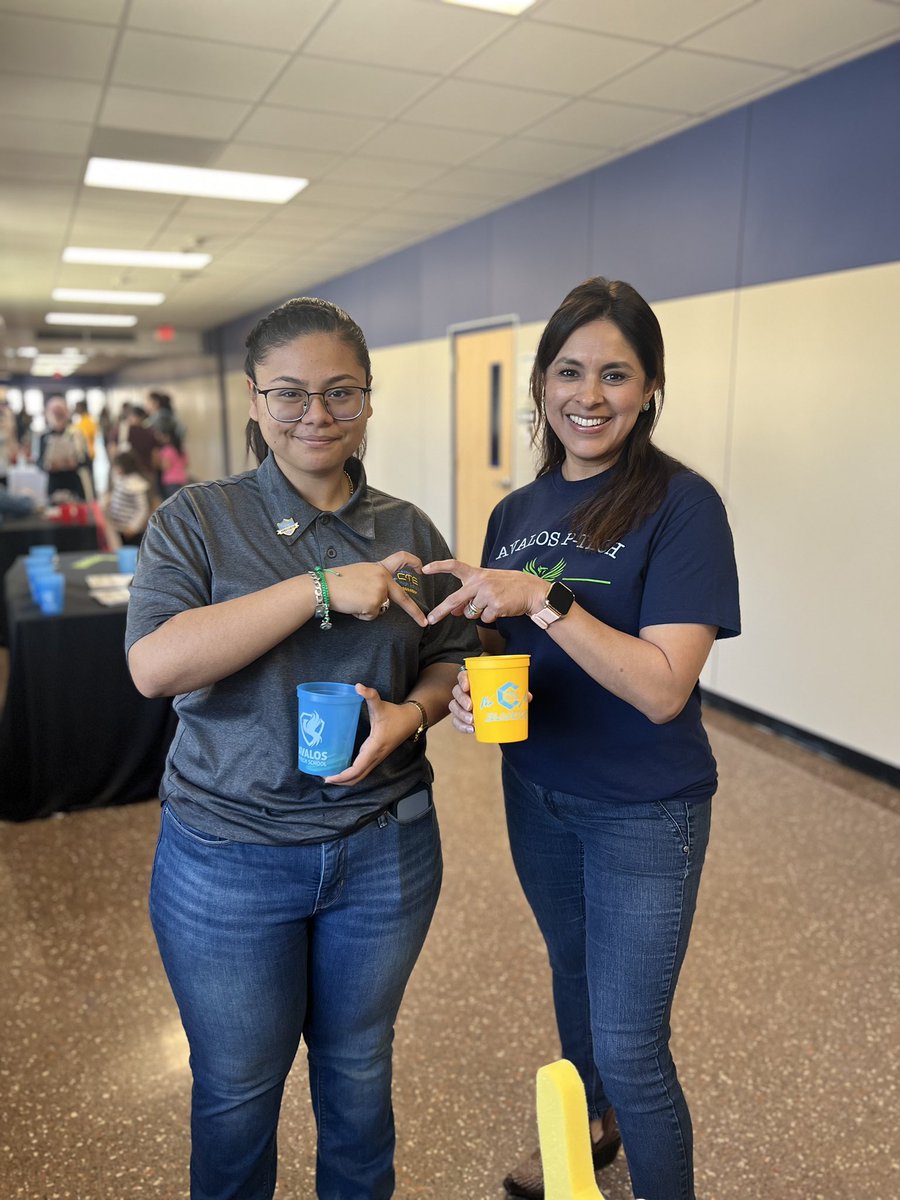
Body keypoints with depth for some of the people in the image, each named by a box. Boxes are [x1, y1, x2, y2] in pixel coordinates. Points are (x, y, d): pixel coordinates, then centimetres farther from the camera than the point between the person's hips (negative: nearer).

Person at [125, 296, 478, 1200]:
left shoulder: (408, 531, 1)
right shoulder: (197, 519, -7)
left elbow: (453, 658, 7)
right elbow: (154, 663, -21)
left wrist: (411, 712, -16)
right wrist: (322, 588, -27)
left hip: (385, 847, 3)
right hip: (229, 855, -2)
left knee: (358, 1065, 24)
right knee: (237, 1085, 19)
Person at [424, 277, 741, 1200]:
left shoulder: (680, 505, -17)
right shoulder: (516, 512, 1)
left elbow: (662, 688, -24)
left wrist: (543, 598, -32)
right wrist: (469, 688, -13)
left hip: (643, 812, -6)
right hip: (536, 792, 6)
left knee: (630, 1047, 3)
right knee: (573, 976, 26)